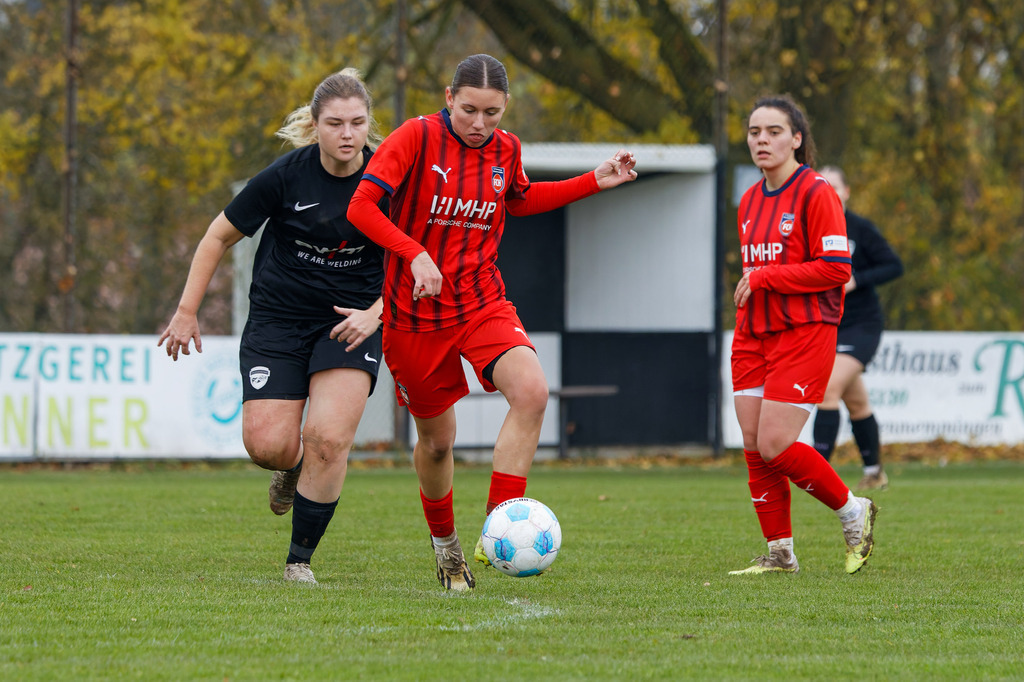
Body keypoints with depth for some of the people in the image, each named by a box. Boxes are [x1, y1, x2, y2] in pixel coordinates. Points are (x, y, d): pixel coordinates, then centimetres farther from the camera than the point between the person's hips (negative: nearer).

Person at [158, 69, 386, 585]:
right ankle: (294, 468, 27)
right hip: (278, 315, 0)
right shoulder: (285, 175, -13)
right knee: (267, 445, -13)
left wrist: (374, 314, -12)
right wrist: (187, 311, -1)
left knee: (329, 439, -17)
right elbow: (220, 236, 0)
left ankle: (300, 559, 1)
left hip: (351, 319, 0)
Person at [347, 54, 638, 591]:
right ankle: (444, 542, 37)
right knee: (436, 439, 8)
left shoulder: (506, 150, 3)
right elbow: (361, 207, -19)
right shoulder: (416, 137, -12)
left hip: (483, 304, 3)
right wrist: (417, 254, -32)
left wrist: (594, 183, 15)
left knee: (532, 391, -25)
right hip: (415, 313, -3)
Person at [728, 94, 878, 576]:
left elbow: (835, 269, -16)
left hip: (804, 333, -7)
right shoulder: (750, 201, 15)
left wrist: (764, 278, -15)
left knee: (775, 446, -14)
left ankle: (853, 511, 8)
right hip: (754, 334, 7)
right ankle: (779, 554, 9)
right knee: (754, 447, 1)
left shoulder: (816, 194, -9)